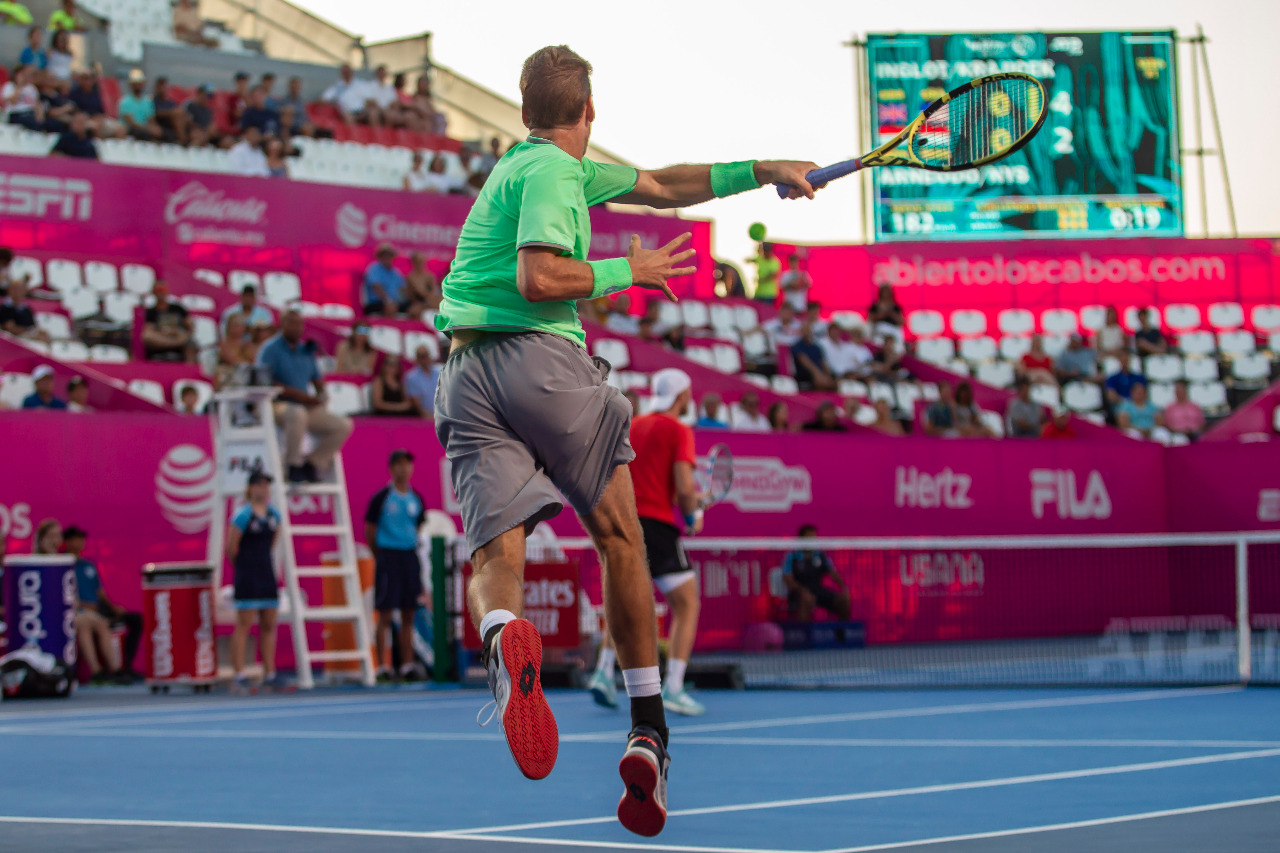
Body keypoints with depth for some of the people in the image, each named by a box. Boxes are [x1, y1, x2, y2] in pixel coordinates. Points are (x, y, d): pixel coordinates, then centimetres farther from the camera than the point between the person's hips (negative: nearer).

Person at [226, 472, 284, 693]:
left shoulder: (274, 514, 8)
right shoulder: (243, 515, -11)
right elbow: (231, 548, -8)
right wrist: (243, 566, 4)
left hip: (267, 574, 7)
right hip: (247, 577, -7)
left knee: (269, 625, 8)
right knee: (244, 625, -7)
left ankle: (270, 674, 14)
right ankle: (239, 676, -5)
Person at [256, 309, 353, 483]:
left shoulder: (306, 351, 16)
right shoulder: (271, 349, -4)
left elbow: (318, 382, 20)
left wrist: (319, 396, -5)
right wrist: (297, 394, -20)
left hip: (307, 407, 7)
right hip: (279, 405, -7)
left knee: (343, 425, -11)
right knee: (298, 414, -41)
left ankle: (312, 463, -2)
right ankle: (293, 465, -24)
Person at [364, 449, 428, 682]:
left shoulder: (416, 499, 10)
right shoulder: (381, 498, -5)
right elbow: (369, 531, -1)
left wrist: (412, 549, 10)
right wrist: (380, 556, 2)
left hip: (410, 556, 5)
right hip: (388, 556, -5)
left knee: (408, 615, 7)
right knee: (386, 615, -6)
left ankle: (407, 665, 11)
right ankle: (382, 667, -5)